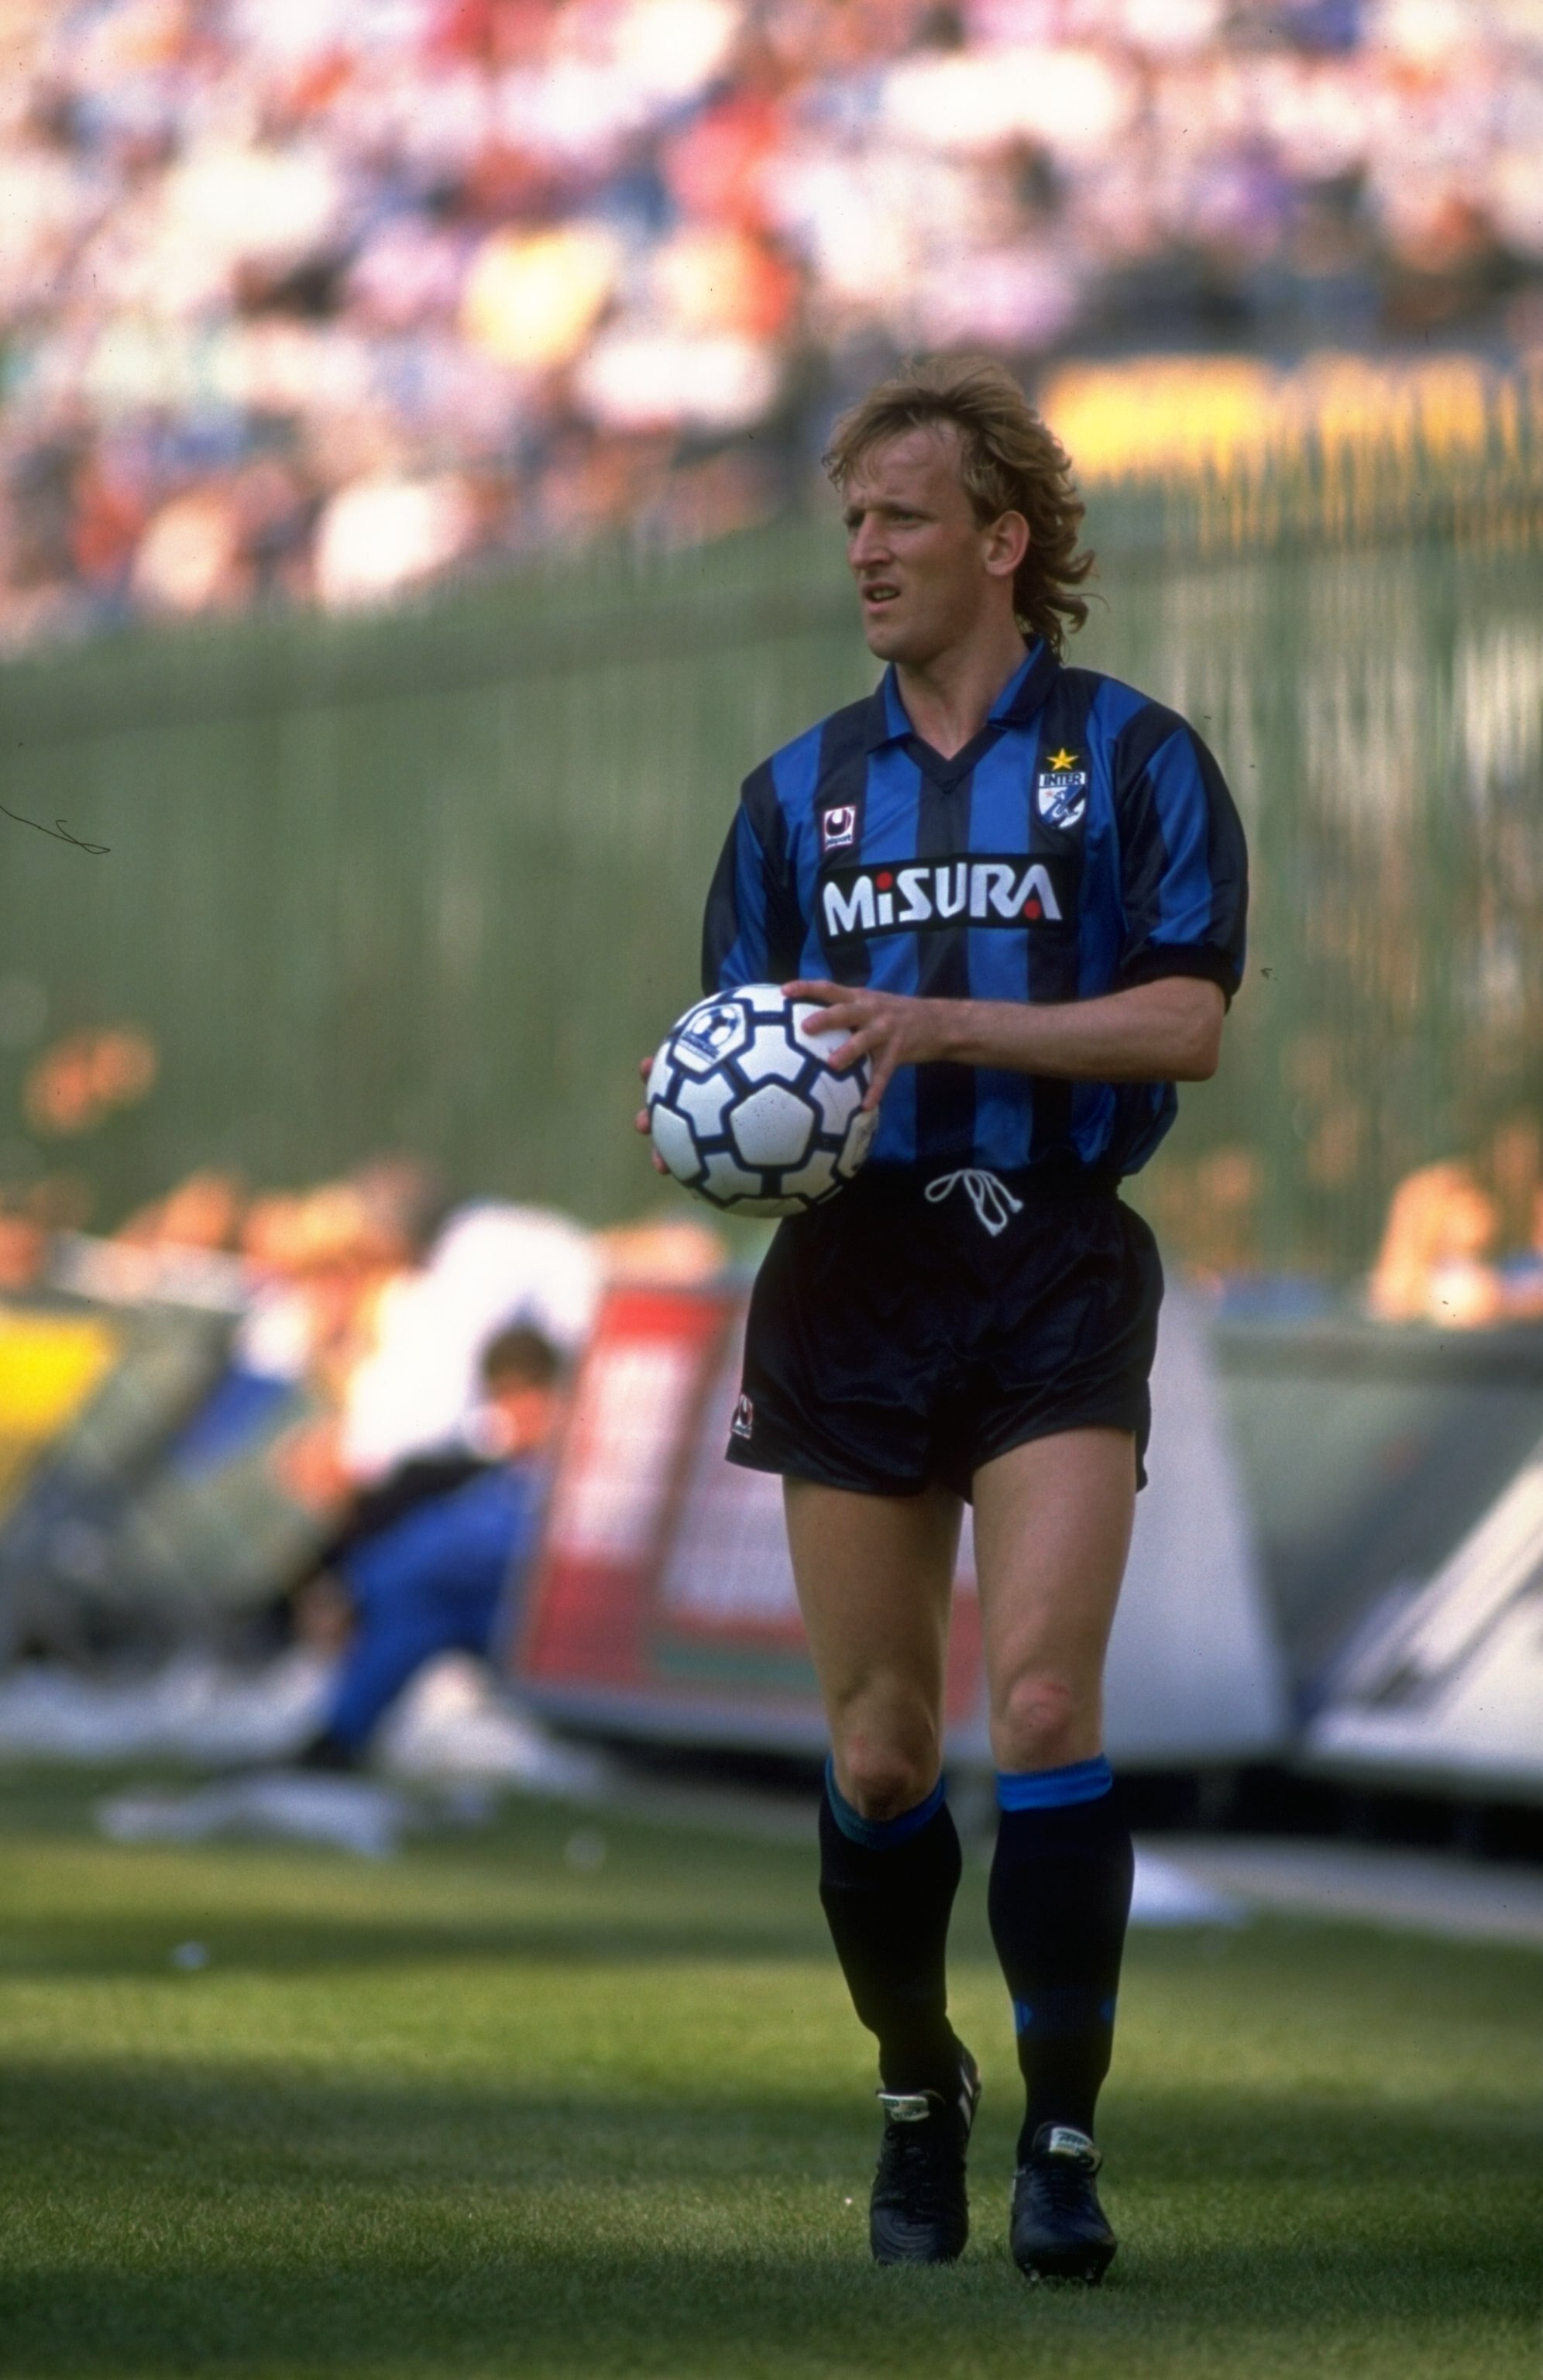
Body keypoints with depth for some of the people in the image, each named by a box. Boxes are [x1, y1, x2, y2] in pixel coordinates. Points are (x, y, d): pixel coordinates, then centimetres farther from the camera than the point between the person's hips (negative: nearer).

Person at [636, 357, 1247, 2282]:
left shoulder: (1132, 758, 2)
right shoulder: (801, 789, 15)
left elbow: (1189, 1019, -7)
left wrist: (943, 1026, -17)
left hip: (1058, 1272, -4)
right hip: (853, 1272, 4)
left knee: (1042, 1705, -17)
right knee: (877, 1746, 5)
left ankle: (1062, 2133, -11)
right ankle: (915, 2095, 24)